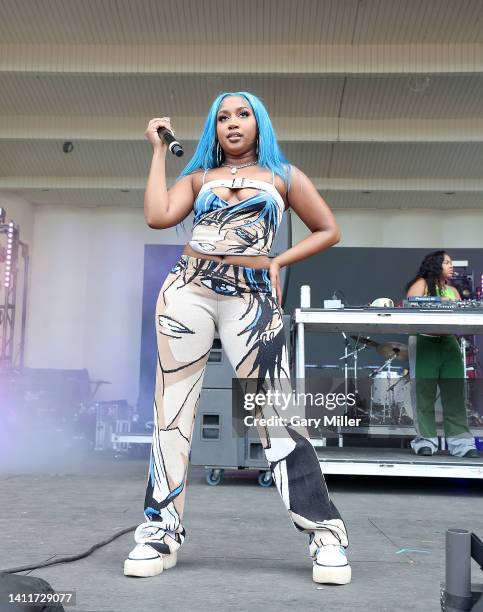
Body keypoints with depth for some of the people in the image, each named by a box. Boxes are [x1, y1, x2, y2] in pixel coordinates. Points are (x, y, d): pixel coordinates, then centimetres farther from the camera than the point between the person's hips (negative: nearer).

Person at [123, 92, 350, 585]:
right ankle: (160, 531, 8)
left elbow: (328, 231, 17)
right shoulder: (198, 176, 17)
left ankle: (325, 533, 1)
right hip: (188, 290, 2)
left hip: (252, 299, -2)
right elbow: (157, 216, -1)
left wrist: (277, 262, 4)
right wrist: (159, 149, 10)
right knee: (172, 407, -1)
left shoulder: (284, 175, 16)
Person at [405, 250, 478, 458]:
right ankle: (425, 441, 2)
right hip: (424, 342, -5)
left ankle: (461, 441, 1)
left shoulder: (453, 291, 20)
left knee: (455, 392, 0)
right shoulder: (421, 284, 3)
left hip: (449, 343, 5)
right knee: (424, 392, -2)